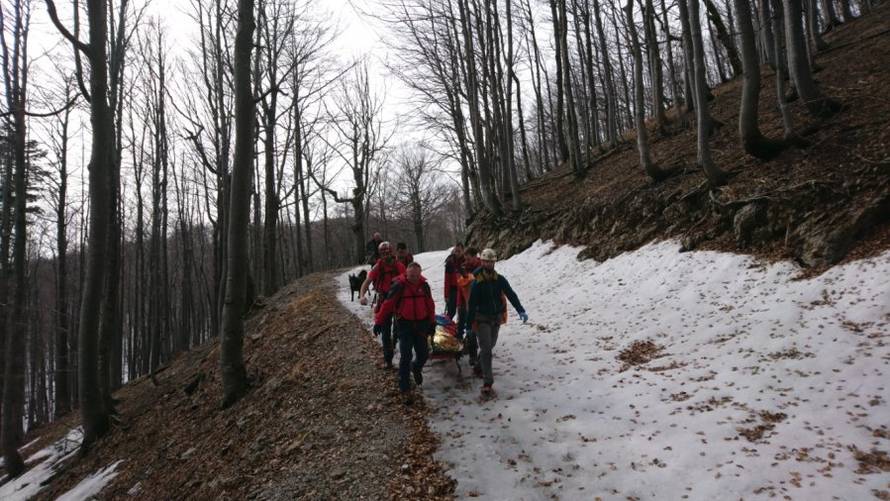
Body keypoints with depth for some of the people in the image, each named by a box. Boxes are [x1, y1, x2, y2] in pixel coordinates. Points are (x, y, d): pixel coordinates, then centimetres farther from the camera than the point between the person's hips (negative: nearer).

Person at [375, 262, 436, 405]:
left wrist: (432, 322, 11)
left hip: (420, 325, 4)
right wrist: (379, 322, -10)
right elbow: (387, 304, -11)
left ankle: (416, 368, 42)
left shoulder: (424, 285, 0)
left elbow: (430, 305, 8)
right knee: (405, 357, -6)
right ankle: (404, 390, 3)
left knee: (423, 354, 6)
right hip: (404, 325, -4)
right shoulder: (399, 285, -13)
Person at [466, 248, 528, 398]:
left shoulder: (500, 279, -2)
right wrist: (470, 324, -10)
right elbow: (471, 304, -10)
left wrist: (521, 310, -24)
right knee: (486, 349, -10)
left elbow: (511, 295, -11)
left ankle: (480, 366, 45)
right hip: (482, 320, -4)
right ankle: (487, 384, -11)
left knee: (489, 347, 19)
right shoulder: (477, 282, -12)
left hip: (496, 318, 5)